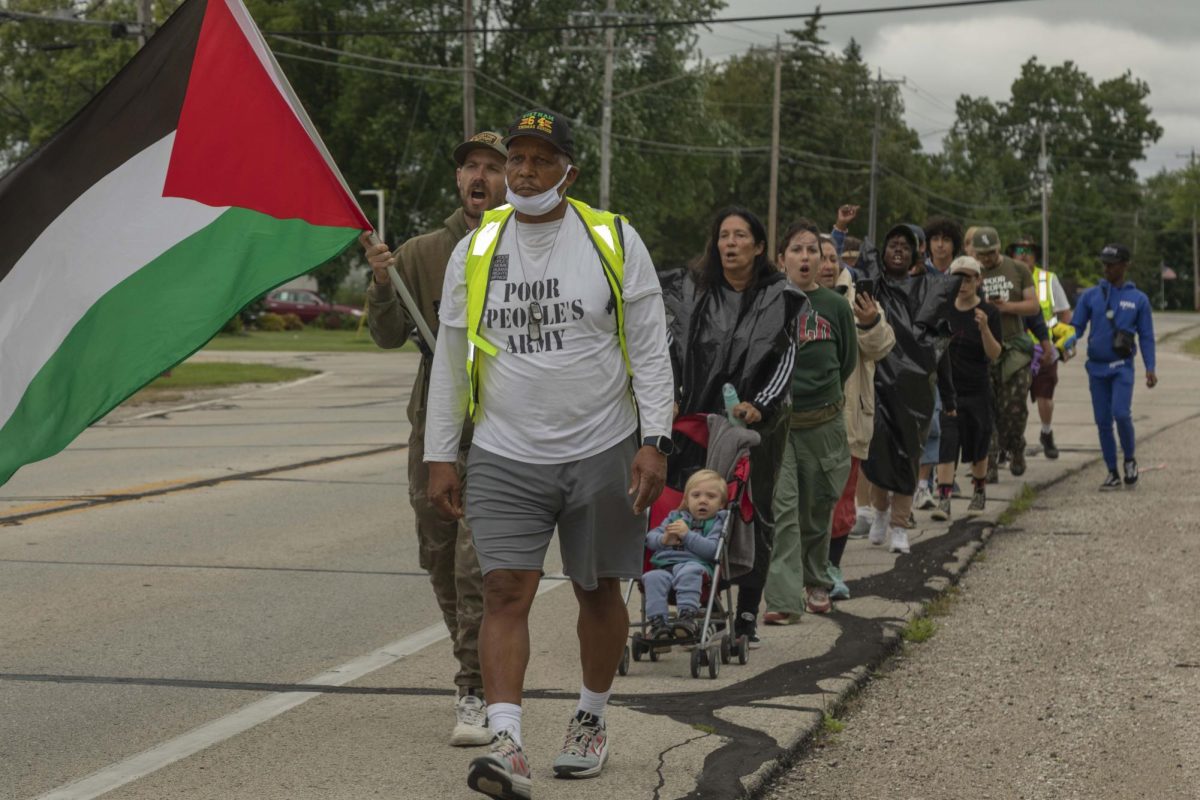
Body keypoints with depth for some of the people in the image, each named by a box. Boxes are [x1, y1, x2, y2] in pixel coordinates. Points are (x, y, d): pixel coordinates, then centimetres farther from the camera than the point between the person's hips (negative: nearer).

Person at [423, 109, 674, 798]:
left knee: (599, 592, 11)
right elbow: (450, 360, 9)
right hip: (505, 457, 1)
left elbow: (650, 350, -1)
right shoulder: (476, 249, 4)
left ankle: (592, 719, 31)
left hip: (602, 454, -1)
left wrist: (655, 441, -9)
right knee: (506, 592, -11)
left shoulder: (614, 241, -1)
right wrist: (441, 455, 6)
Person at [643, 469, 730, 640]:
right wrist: (663, 539, -2)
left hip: (694, 563, -4)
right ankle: (657, 621, -36)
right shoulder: (675, 517, 28)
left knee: (689, 573, -40)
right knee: (652, 578, -31)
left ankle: (687, 615, -46)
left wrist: (687, 535, -8)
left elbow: (711, 550, -5)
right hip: (664, 564, 4)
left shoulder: (717, 522, 14)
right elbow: (650, 538, 21)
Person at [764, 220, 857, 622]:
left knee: (818, 507, 13)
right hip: (775, 419, -2)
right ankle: (784, 598, -12)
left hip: (824, 421, 2)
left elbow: (848, 360, 15)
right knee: (781, 508, -11)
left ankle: (816, 583, 33)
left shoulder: (835, 306, 1)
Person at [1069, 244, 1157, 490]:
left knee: (1121, 414, -19)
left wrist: (1150, 368, -3)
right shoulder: (1090, 296, 5)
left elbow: (1146, 337, 5)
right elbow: (1077, 327, 4)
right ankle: (1112, 473, 14)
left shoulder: (1138, 299, 3)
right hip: (1096, 367, 3)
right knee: (1103, 422, 4)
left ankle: (1130, 458, 7)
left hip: (1122, 367, -3)